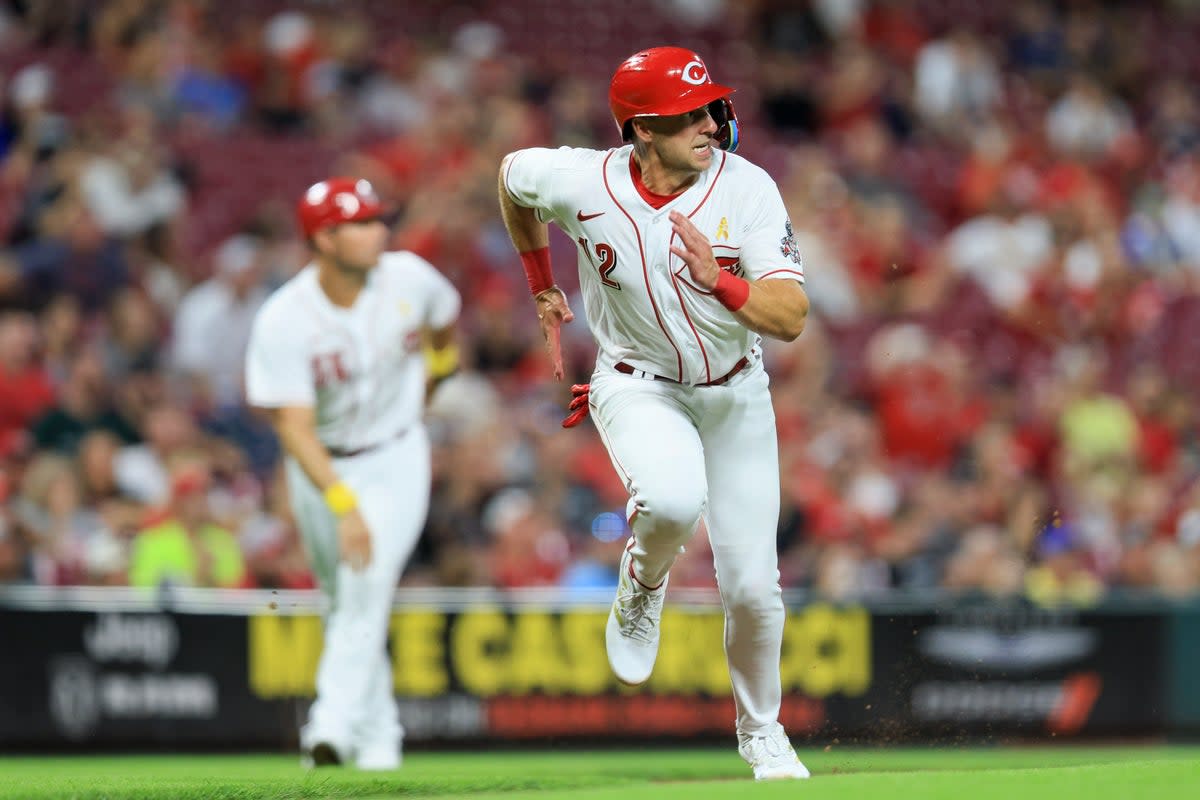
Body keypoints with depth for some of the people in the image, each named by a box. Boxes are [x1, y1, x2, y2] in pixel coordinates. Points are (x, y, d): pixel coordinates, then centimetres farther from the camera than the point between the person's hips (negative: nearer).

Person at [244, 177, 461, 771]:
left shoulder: (409, 278, -16)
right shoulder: (282, 322, -25)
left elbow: (445, 314, 10)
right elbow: (294, 426, -30)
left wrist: (440, 357, 28)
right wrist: (343, 505, -40)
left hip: (395, 460, 0)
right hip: (323, 469, 0)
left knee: (368, 586, -21)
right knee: (344, 599, 11)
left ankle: (335, 727, -27)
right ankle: (378, 731, 29)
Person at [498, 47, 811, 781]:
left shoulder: (747, 189, -20)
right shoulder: (582, 183, -20)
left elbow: (792, 317, -24)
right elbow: (512, 175, 5)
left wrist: (720, 283, -42)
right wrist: (543, 286, 13)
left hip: (734, 391, 1)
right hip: (638, 386, -1)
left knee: (752, 584, 1)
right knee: (673, 498, -35)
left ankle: (761, 730, 27)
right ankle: (642, 589, 1)